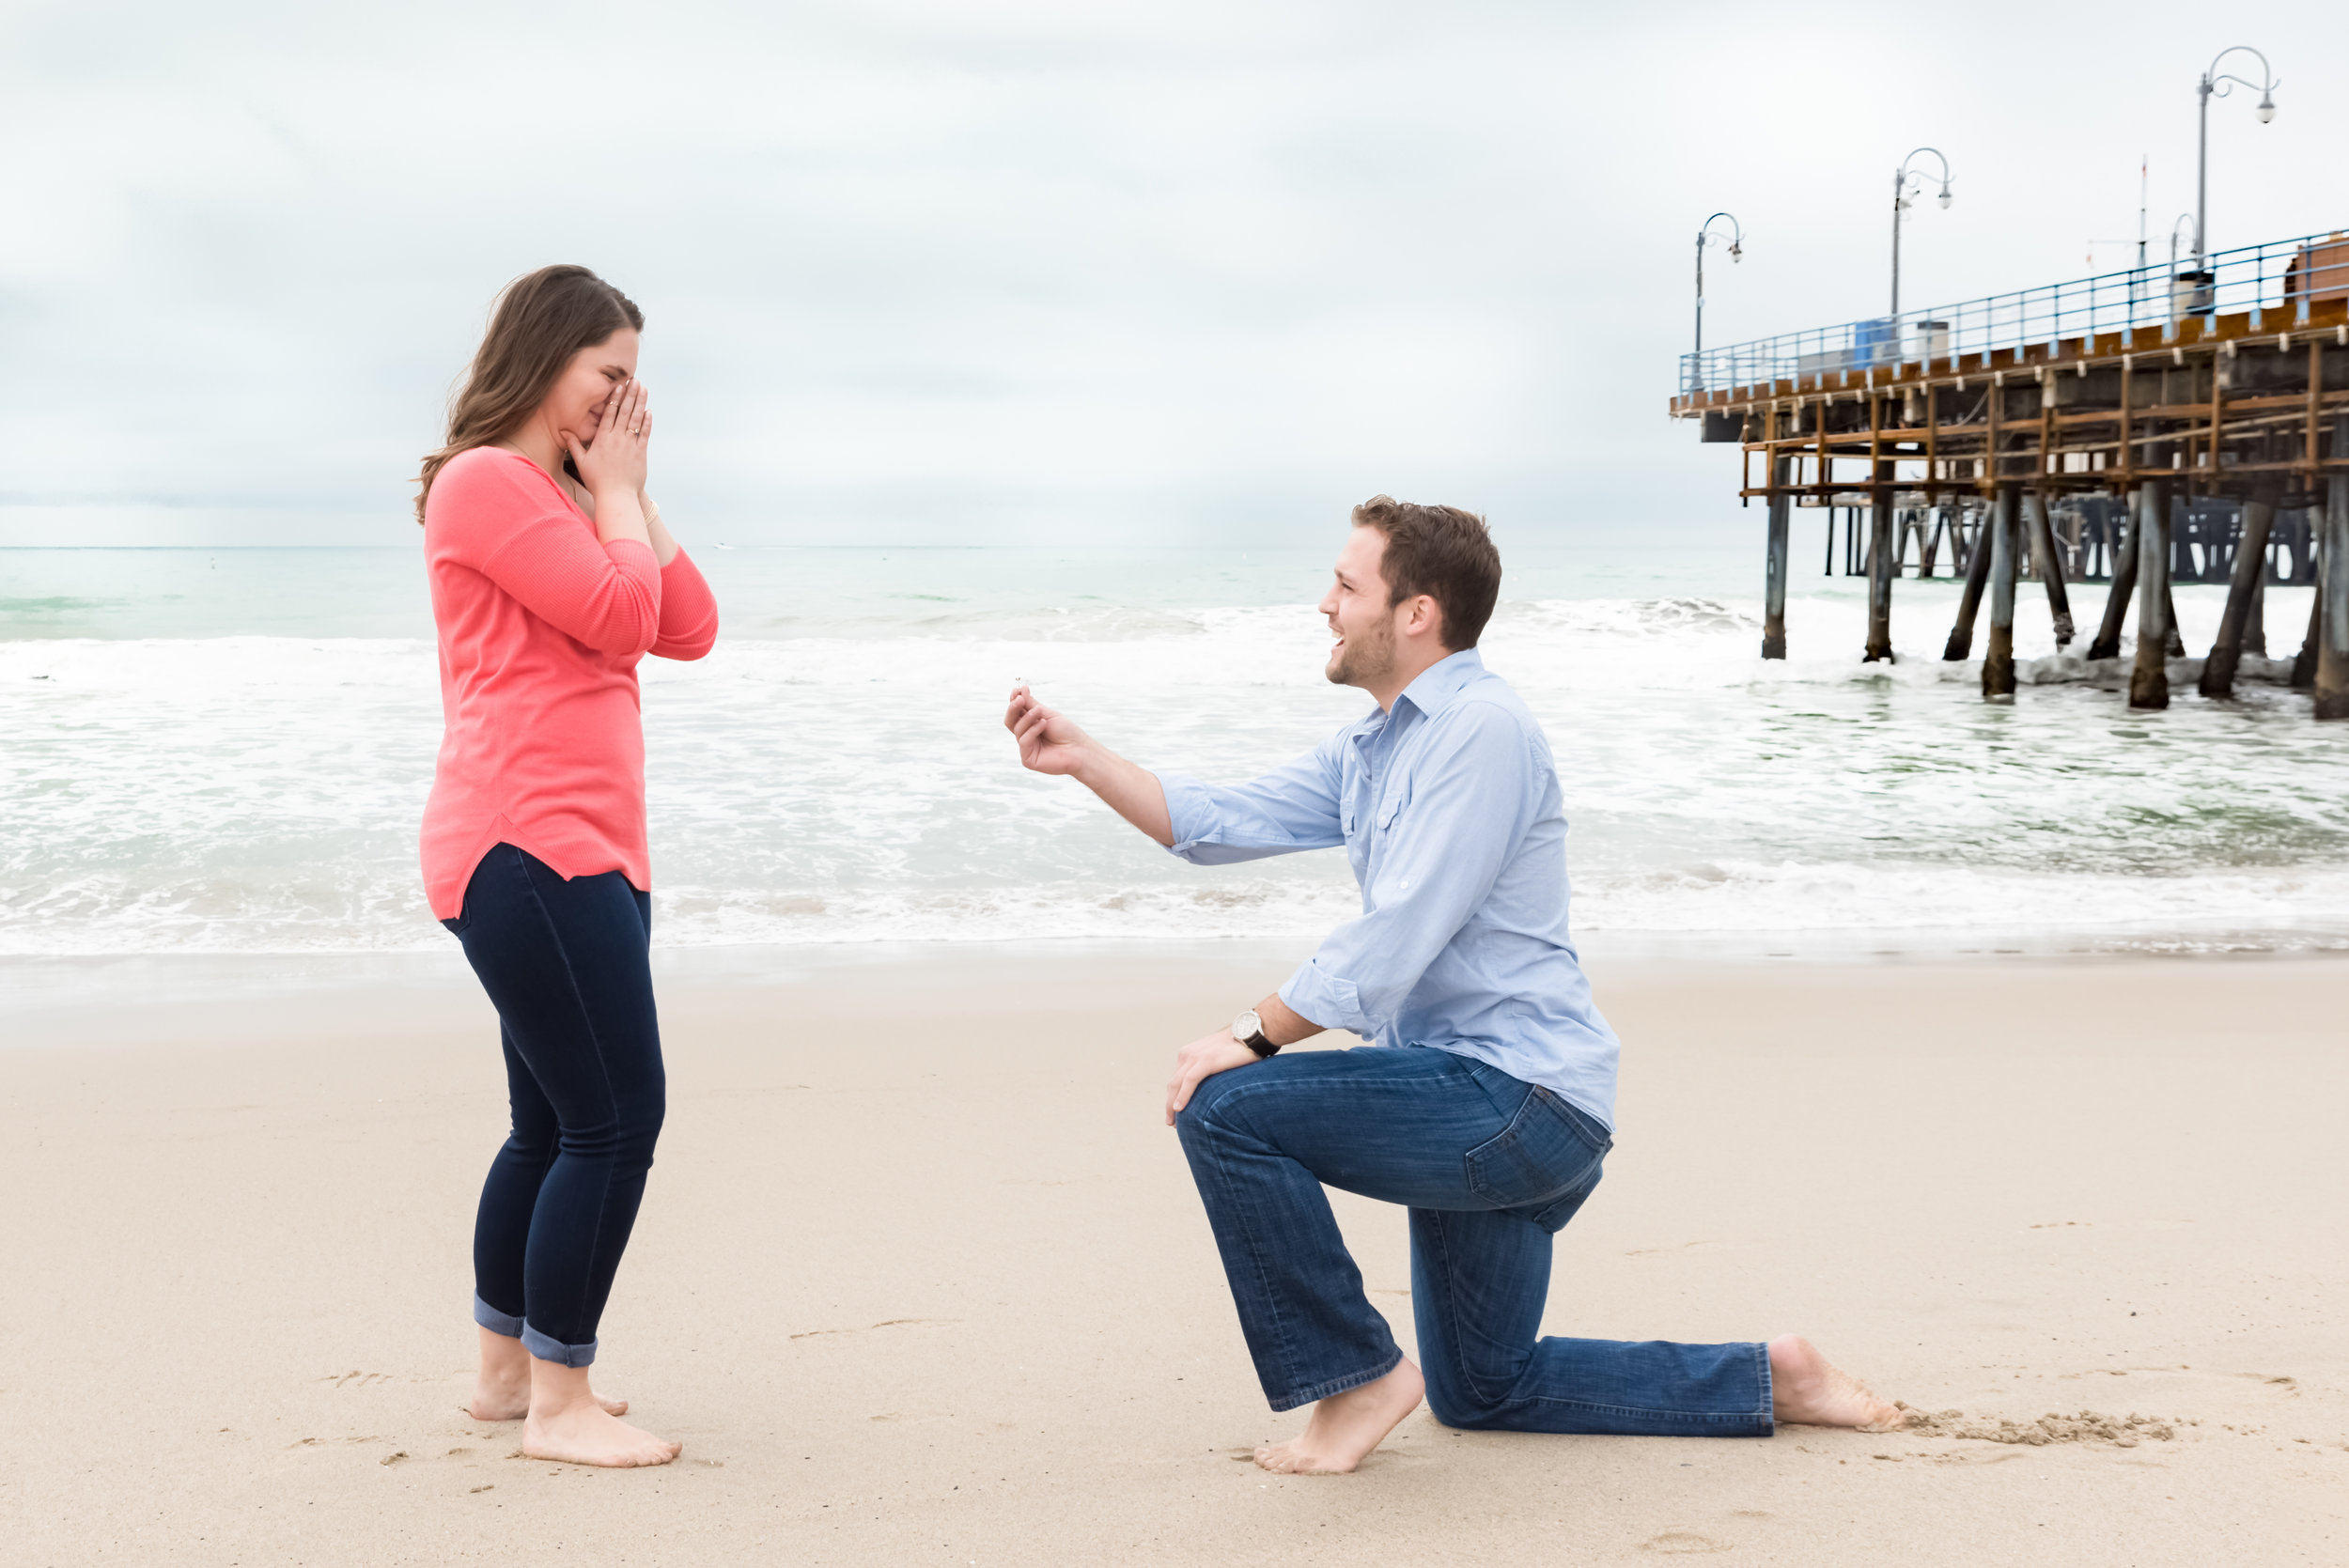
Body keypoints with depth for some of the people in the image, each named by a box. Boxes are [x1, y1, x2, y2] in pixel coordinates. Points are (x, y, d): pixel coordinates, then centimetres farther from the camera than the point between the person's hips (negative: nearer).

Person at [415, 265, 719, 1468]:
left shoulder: (564, 498, 22)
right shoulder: (485, 480, -8)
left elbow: (687, 628, 15)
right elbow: (621, 613, -17)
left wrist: (630, 492, 11)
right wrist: (616, 491, -2)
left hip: (586, 851, 11)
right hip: (528, 846, -11)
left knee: (556, 1123, 15)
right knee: (616, 1118, -12)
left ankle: (506, 1370, 25)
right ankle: (558, 1403, -5)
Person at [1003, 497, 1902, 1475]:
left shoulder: (1480, 728, -16)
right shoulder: (1370, 749, 15)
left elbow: (1393, 940, -22)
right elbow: (1221, 823, 14)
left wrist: (1254, 1038, -19)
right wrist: (1082, 758, 5)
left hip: (1519, 1099, -11)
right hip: (1481, 1106, 11)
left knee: (1226, 1108, -20)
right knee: (1481, 1394, 19)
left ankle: (1357, 1376, -8)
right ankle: (1771, 1379, 25)